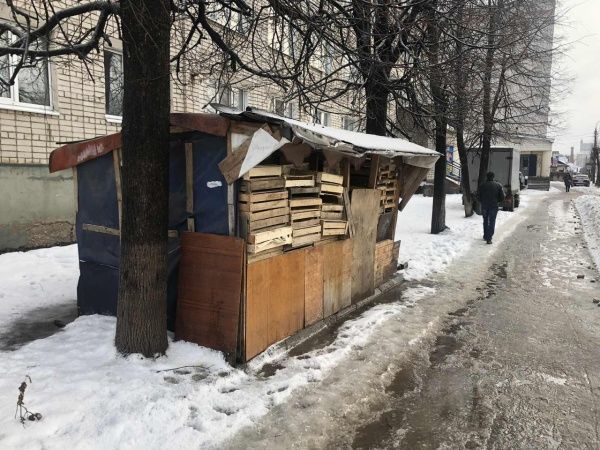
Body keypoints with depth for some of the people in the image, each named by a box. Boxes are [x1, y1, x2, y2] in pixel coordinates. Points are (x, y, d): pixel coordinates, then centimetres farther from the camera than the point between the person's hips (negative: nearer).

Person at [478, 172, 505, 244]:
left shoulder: (482, 186, -1)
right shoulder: (498, 185, -3)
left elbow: (479, 197, 1)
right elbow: (502, 197, -3)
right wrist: (497, 201, 15)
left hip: (484, 206, 2)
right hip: (494, 206, -1)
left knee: (485, 221, 18)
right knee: (492, 222, 2)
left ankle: (485, 236, 25)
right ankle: (489, 238, -4)